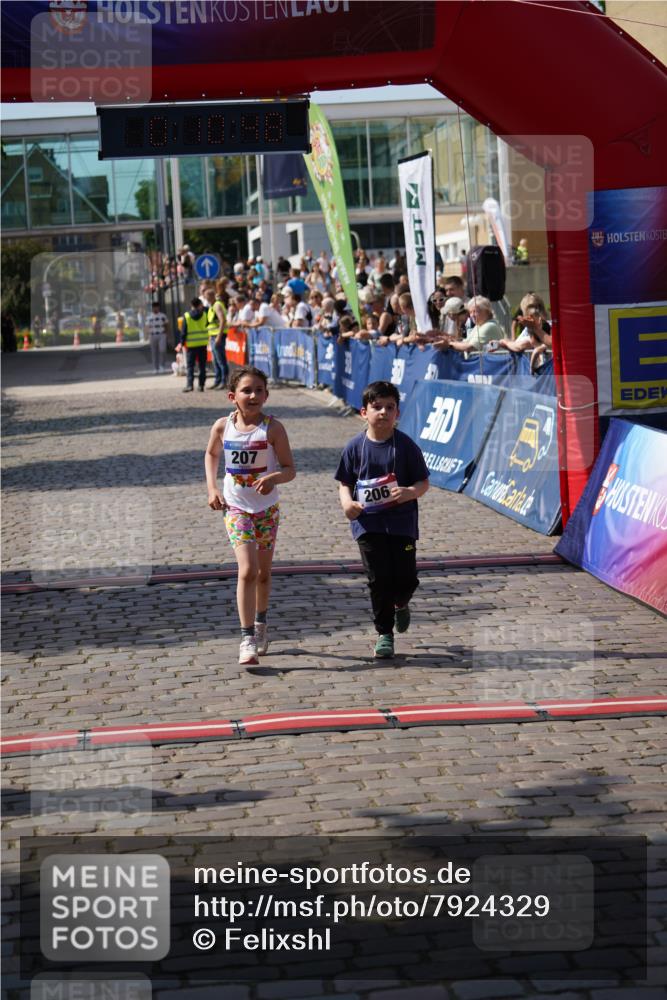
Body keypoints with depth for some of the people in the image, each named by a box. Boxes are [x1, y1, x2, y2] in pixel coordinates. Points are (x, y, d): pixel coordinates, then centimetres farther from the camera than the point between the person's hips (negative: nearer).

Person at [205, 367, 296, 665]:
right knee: (247, 570, -15)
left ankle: (260, 624, 39)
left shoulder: (273, 428, -11)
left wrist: (275, 477, -28)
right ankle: (247, 639, -14)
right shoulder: (223, 426, -6)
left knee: (263, 573, 14)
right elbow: (211, 454, 15)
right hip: (235, 507, -1)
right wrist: (212, 488, 4)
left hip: (267, 508, 1)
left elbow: (290, 469, -7)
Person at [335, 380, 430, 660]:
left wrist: (410, 492, -22)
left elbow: (423, 482, 0)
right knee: (378, 579, -1)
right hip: (368, 523, 0)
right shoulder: (355, 447, 0)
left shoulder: (406, 445, -3)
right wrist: (347, 503, -14)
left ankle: (400, 604, 38)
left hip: (401, 523, 0)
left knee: (405, 579, 1)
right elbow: (345, 483, 7)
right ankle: (384, 634, 13)